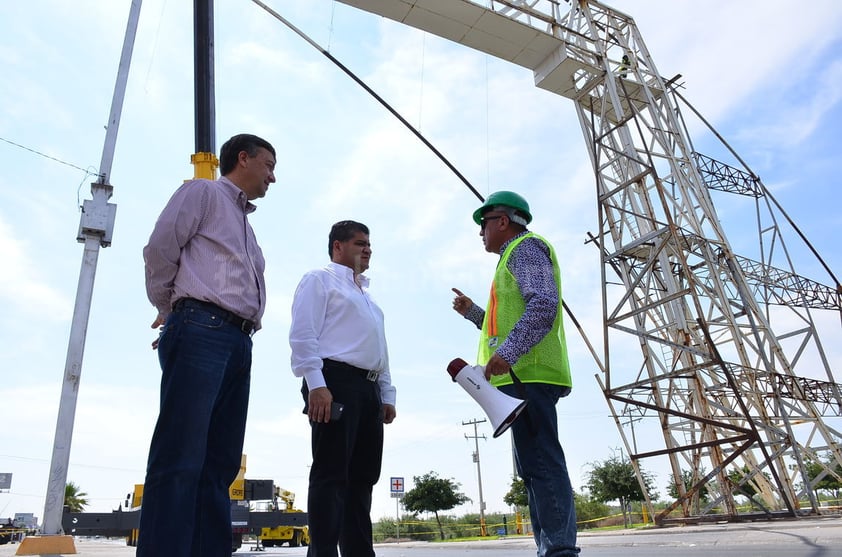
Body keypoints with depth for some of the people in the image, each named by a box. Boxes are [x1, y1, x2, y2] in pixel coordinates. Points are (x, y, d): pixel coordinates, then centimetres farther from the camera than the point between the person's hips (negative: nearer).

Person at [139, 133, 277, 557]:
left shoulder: (244, 223, 30)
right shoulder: (203, 192, 7)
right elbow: (159, 249, -2)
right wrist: (170, 311, 7)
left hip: (238, 342, 8)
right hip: (201, 331, -8)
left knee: (219, 463, 3)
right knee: (180, 459, -12)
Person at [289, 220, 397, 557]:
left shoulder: (366, 295, 30)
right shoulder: (320, 279, 6)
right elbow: (303, 335, -8)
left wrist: (387, 395, 18)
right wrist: (316, 385, -19)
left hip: (368, 389, 8)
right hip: (335, 380, -8)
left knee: (362, 477, 7)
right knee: (331, 475, -10)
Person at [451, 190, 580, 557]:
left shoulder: (525, 246, 0)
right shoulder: (516, 254, 30)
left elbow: (544, 305, -18)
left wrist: (506, 353, -26)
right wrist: (472, 312, 29)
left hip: (528, 374, -11)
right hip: (524, 375, 11)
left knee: (541, 464, -13)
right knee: (534, 465, 10)